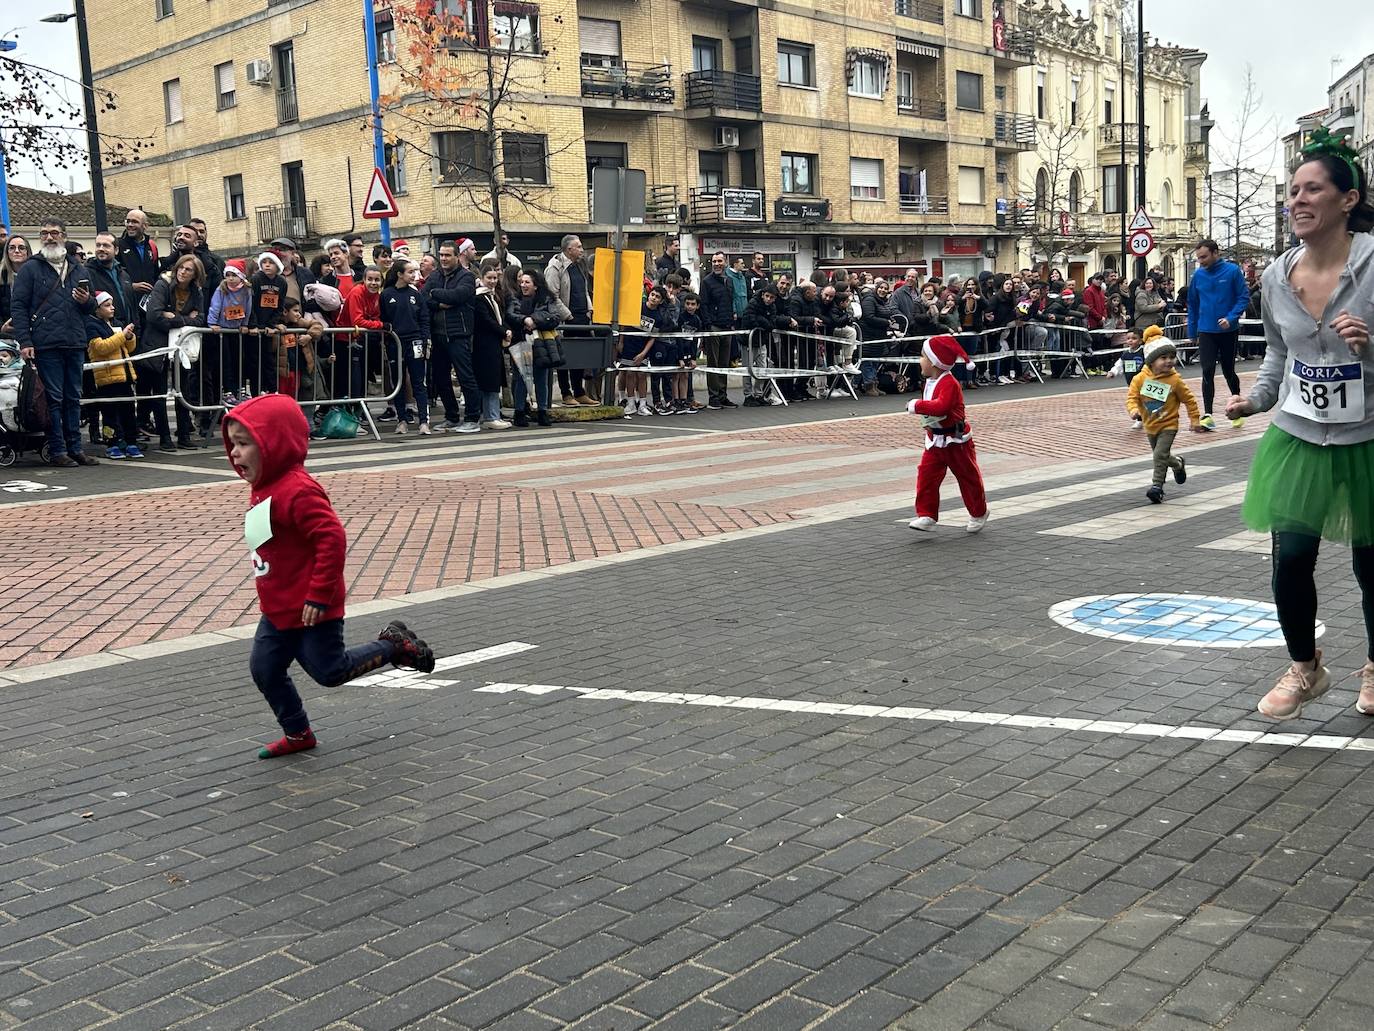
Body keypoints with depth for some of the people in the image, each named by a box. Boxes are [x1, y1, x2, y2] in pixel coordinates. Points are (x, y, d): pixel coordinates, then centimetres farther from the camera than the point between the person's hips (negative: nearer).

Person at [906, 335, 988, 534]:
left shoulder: (949, 383, -23)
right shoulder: (929, 382, 7)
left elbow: (941, 406, -38)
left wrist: (917, 405, -31)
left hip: (955, 441, -8)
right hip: (935, 440, 8)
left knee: (968, 477, 8)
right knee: (926, 475, -3)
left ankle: (979, 515, 25)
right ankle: (927, 516, -1)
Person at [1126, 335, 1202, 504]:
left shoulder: (1174, 380, -13)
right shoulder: (1141, 378, -9)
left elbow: (1189, 399, -3)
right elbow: (1132, 396, -10)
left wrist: (1195, 420, -1)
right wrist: (1133, 409, -31)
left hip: (1168, 425, -4)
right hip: (1150, 425, 4)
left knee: (1160, 454, -19)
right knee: (1160, 455, 21)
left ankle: (1157, 485, -12)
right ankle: (1178, 463, 52)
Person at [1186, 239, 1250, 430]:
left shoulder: (1232, 271, -8)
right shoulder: (1198, 275, 1)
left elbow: (1243, 297, -7)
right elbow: (1192, 305, 10)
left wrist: (1231, 318, -21)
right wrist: (1192, 333, 12)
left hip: (1228, 331, -2)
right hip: (1206, 332, 2)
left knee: (1228, 371, 11)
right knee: (1208, 372, -8)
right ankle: (1207, 415, -7)